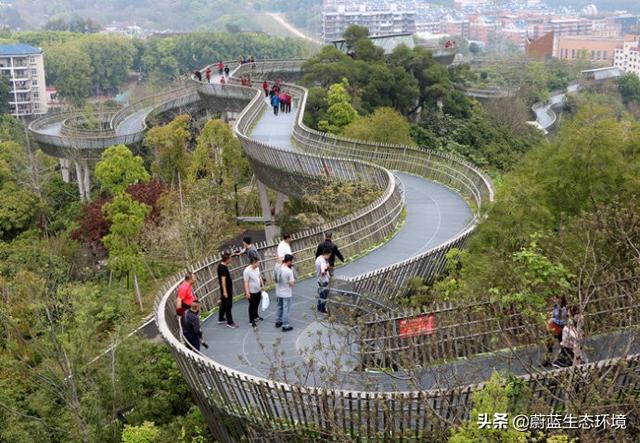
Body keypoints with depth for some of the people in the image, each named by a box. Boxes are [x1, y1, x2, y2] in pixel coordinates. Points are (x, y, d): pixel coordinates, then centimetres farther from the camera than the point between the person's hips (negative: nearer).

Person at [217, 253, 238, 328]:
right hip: (226, 290, -10)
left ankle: (221, 319, 31)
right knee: (228, 306, -4)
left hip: (227, 289, 10)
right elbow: (223, 279, -25)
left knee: (223, 304, 19)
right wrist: (225, 291, -25)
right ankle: (229, 323, 0)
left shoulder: (221, 266, 9)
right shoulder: (223, 268, -22)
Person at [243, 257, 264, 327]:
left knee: (256, 305, 22)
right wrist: (247, 292, -24)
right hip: (252, 292, -8)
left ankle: (255, 316, 42)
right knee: (252, 306, 2)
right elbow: (246, 282, -23)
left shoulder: (257, 268, 0)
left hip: (258, 290, 8)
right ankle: (251, 320, 11)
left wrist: (262, 286, 18)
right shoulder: (247, 271, -25)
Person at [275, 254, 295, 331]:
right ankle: (285, 326, 10)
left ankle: (278, 322, 36)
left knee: (279, 307, 23)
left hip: (278, 293, 6)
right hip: (286, 294, -6)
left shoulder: (278, 269, -4)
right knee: (286, 309, 4)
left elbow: (276, 280, 7)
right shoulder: (289, 271, -23)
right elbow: (292, 284, -20)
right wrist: (294, 280, -2)